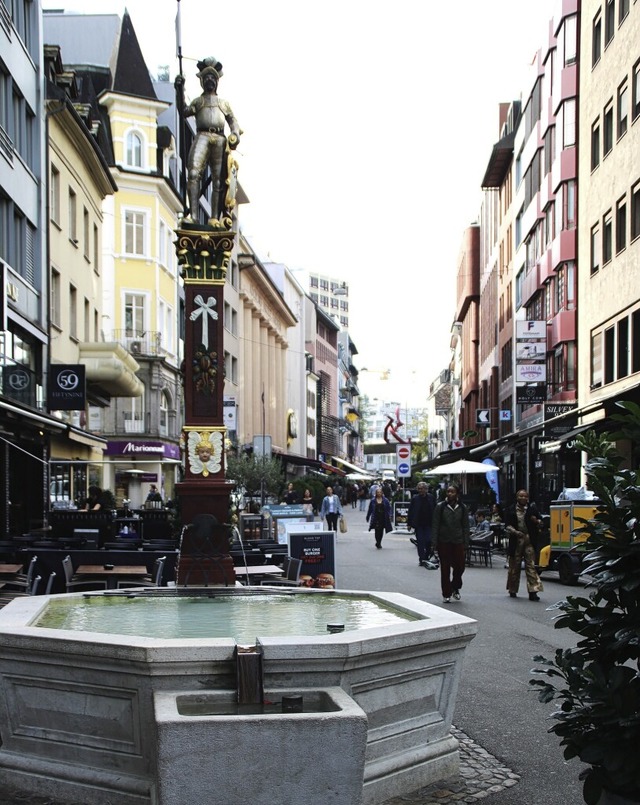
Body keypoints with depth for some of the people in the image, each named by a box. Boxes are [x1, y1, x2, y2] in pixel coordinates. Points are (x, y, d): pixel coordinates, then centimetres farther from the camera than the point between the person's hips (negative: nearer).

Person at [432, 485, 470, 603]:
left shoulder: (462, 508, 3)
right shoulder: (440, 507, -2)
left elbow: (466, 527, 6)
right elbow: (435, 526, -1)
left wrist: (466, 544, 1)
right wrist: (434, 543, -6)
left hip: (458, 542, 1)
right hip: (444, 542, -1)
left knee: (460, 566, 0)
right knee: (445, 569, 3)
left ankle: (455, 588, 27)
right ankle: (446, 594, 12)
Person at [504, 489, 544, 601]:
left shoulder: (532, 509, 7)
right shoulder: (511, 510, 4)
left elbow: (540, 522, 10)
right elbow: (507, 525, 0)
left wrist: (537, 521, -13)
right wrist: (515, 532, -18)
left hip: (529, 540, 0)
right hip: (516, 540, 0)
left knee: (531, 565, -7)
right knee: (514, 566, 8)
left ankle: (533, 592, -10)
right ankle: (512, 590, 22)